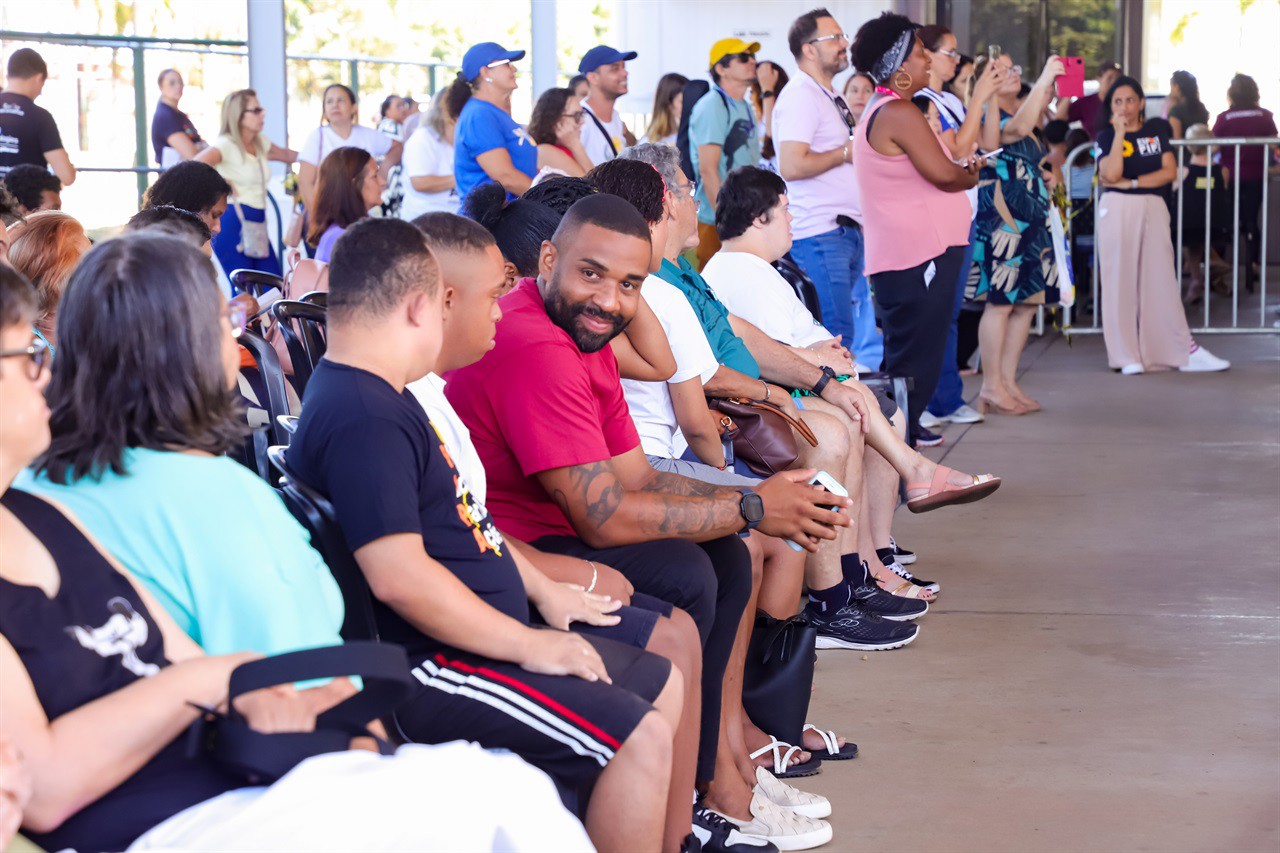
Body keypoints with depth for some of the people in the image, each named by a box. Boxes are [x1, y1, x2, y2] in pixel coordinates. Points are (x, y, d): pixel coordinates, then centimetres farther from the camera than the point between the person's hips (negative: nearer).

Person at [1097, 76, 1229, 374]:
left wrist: (1131, 183, -7)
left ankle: (1186, 352, 1)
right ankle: (1127, 356, 1)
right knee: (1120, 280, -3)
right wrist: (1119, 132, -12)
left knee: (1162, 279, 0)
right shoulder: (1106, 137, 5)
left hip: (1153, 208, 2)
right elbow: (1111, 174, -13)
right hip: (1117, 210, -2)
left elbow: (1170, 171, 1)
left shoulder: (1156, 130, 11)